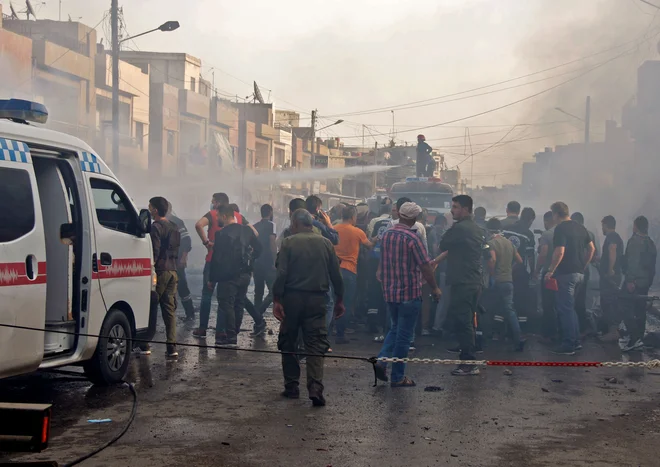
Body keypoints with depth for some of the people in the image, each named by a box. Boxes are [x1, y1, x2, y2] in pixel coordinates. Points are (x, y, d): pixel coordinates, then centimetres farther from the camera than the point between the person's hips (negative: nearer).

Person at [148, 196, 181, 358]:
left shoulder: (156, 227, -9)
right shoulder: (174, 227, 17)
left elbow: (155, 251, -15)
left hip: (160, 271, -7)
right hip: (173, 271, 8)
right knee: (170, 309, 7)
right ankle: (172, 346, 2)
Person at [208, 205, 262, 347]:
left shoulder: (221, 234, -13)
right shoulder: (247, 230, 7)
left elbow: (217, 258, -13)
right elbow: (258, 248, 14)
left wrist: (212, 279, -7)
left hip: (228, 276, -7)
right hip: (245, 274, 7)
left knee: (226, 306, -3)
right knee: (238, 305, 13)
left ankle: (230, 338, -5)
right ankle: (232, 334, 19)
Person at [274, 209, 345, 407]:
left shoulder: (288, 242, -4)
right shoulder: (325, 243, 5)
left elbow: (281, 274, -11)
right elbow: (336, 275, 6)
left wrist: (277, 300, -9)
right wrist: (339, 300, 14)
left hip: (292, 298, -1)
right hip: (317, 299, 2)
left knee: (288, 344, 12)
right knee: (316, 345, 0)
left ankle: (291, 387, 16)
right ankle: (315, 388, -15)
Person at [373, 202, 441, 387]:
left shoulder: (386, 235, 5)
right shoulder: (412, 238, -16)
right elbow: (425, 266, -16)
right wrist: (435, 288, -1)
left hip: (390, 292, 6)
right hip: (409, 293, -6)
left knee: (395, 329, 22)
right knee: (404, 335, 3)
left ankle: (382, 360, 4)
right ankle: (398, 377, 8)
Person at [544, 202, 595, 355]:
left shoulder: (560, 229, -13)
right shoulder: (580, 227, 13)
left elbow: (560, 252, -22)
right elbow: (591, 248, 16)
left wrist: (550, 271, -15)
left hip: (566, 274, -8)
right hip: (579, 273, 8)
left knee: (565, 309, -3)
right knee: (570, 307, 18)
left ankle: (568, 345, -1)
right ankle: (576, 341, 20)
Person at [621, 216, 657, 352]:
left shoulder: (634, 240, -11)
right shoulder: (651, 243, 14)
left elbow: (632, 261, -20)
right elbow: (652, 265, 16)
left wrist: (630, 280, -22)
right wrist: (649, 280, 20)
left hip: (634, 281, -9)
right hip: (645, 282, 9)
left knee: (627, 310, -9)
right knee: (640, 311, 11)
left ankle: (634, 339, -17)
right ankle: (638, 339, 14)